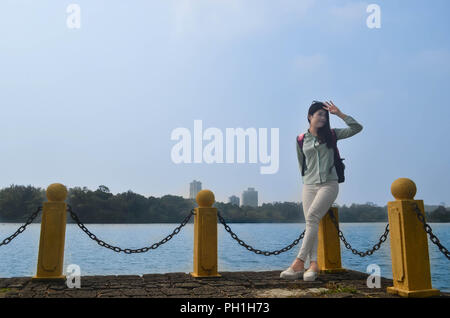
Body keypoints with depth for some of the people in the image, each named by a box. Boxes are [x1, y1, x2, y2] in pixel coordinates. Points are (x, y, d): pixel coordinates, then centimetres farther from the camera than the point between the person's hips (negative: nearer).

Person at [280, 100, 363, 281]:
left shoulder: (331, 135, 9)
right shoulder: (301, 140, 12)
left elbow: (357, 128, 2)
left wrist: (339, 114, -3)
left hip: (329, 184, -3)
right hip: (309, 186, 3)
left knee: (312, 217, -20)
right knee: (311, 223, -8)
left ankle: (299, 262, -22)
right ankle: (313, 264, -10)